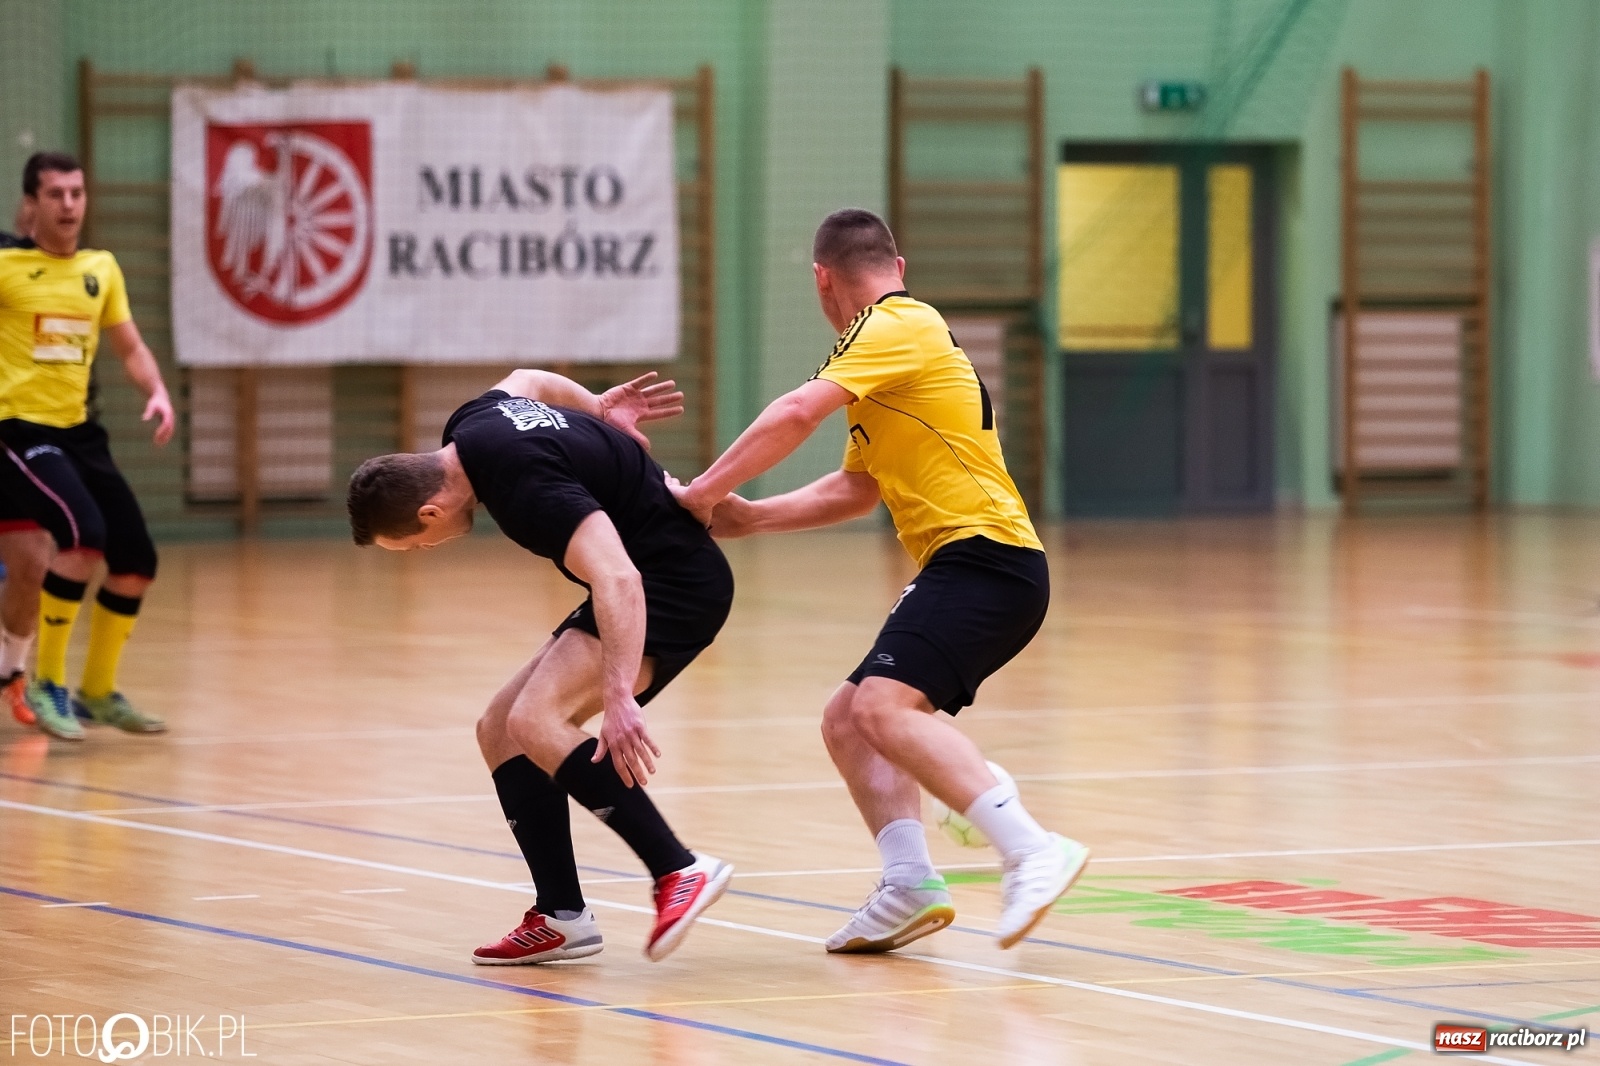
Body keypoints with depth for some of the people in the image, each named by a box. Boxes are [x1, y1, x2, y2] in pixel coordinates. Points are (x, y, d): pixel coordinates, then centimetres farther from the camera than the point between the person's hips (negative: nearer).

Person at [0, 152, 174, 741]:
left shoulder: (102, 268, 10)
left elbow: (130, 348, 19)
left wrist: (158, 392, 0)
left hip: (78, 430, 7)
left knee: (137, 560, 5)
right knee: (84, 533, -27)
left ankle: (97, 691, 24)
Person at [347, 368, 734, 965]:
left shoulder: (527, 489, -29)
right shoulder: (468, 425, 0)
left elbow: (618, 582, -38)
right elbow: (527, 381, 24)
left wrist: (619, 699, -45)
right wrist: (595, 407, 37)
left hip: (676, 584, -11)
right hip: (643, 584, 11)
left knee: (535, 720, -26)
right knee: (500, 731, 6)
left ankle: (679, 872, -27)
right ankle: (561, 916, 3)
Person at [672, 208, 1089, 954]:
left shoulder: (900, 326, -7)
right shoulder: (892, 338, 25)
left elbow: (797, 414, -19)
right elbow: (854, 489, 29)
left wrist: (701, 493, -13)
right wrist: (748, 518, 20)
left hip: (985, 558, -10)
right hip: (965, 565, 10)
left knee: (884, 706, -25)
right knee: (847, 721, 9)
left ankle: (1033, 853, -31)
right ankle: (909, 884, -6)